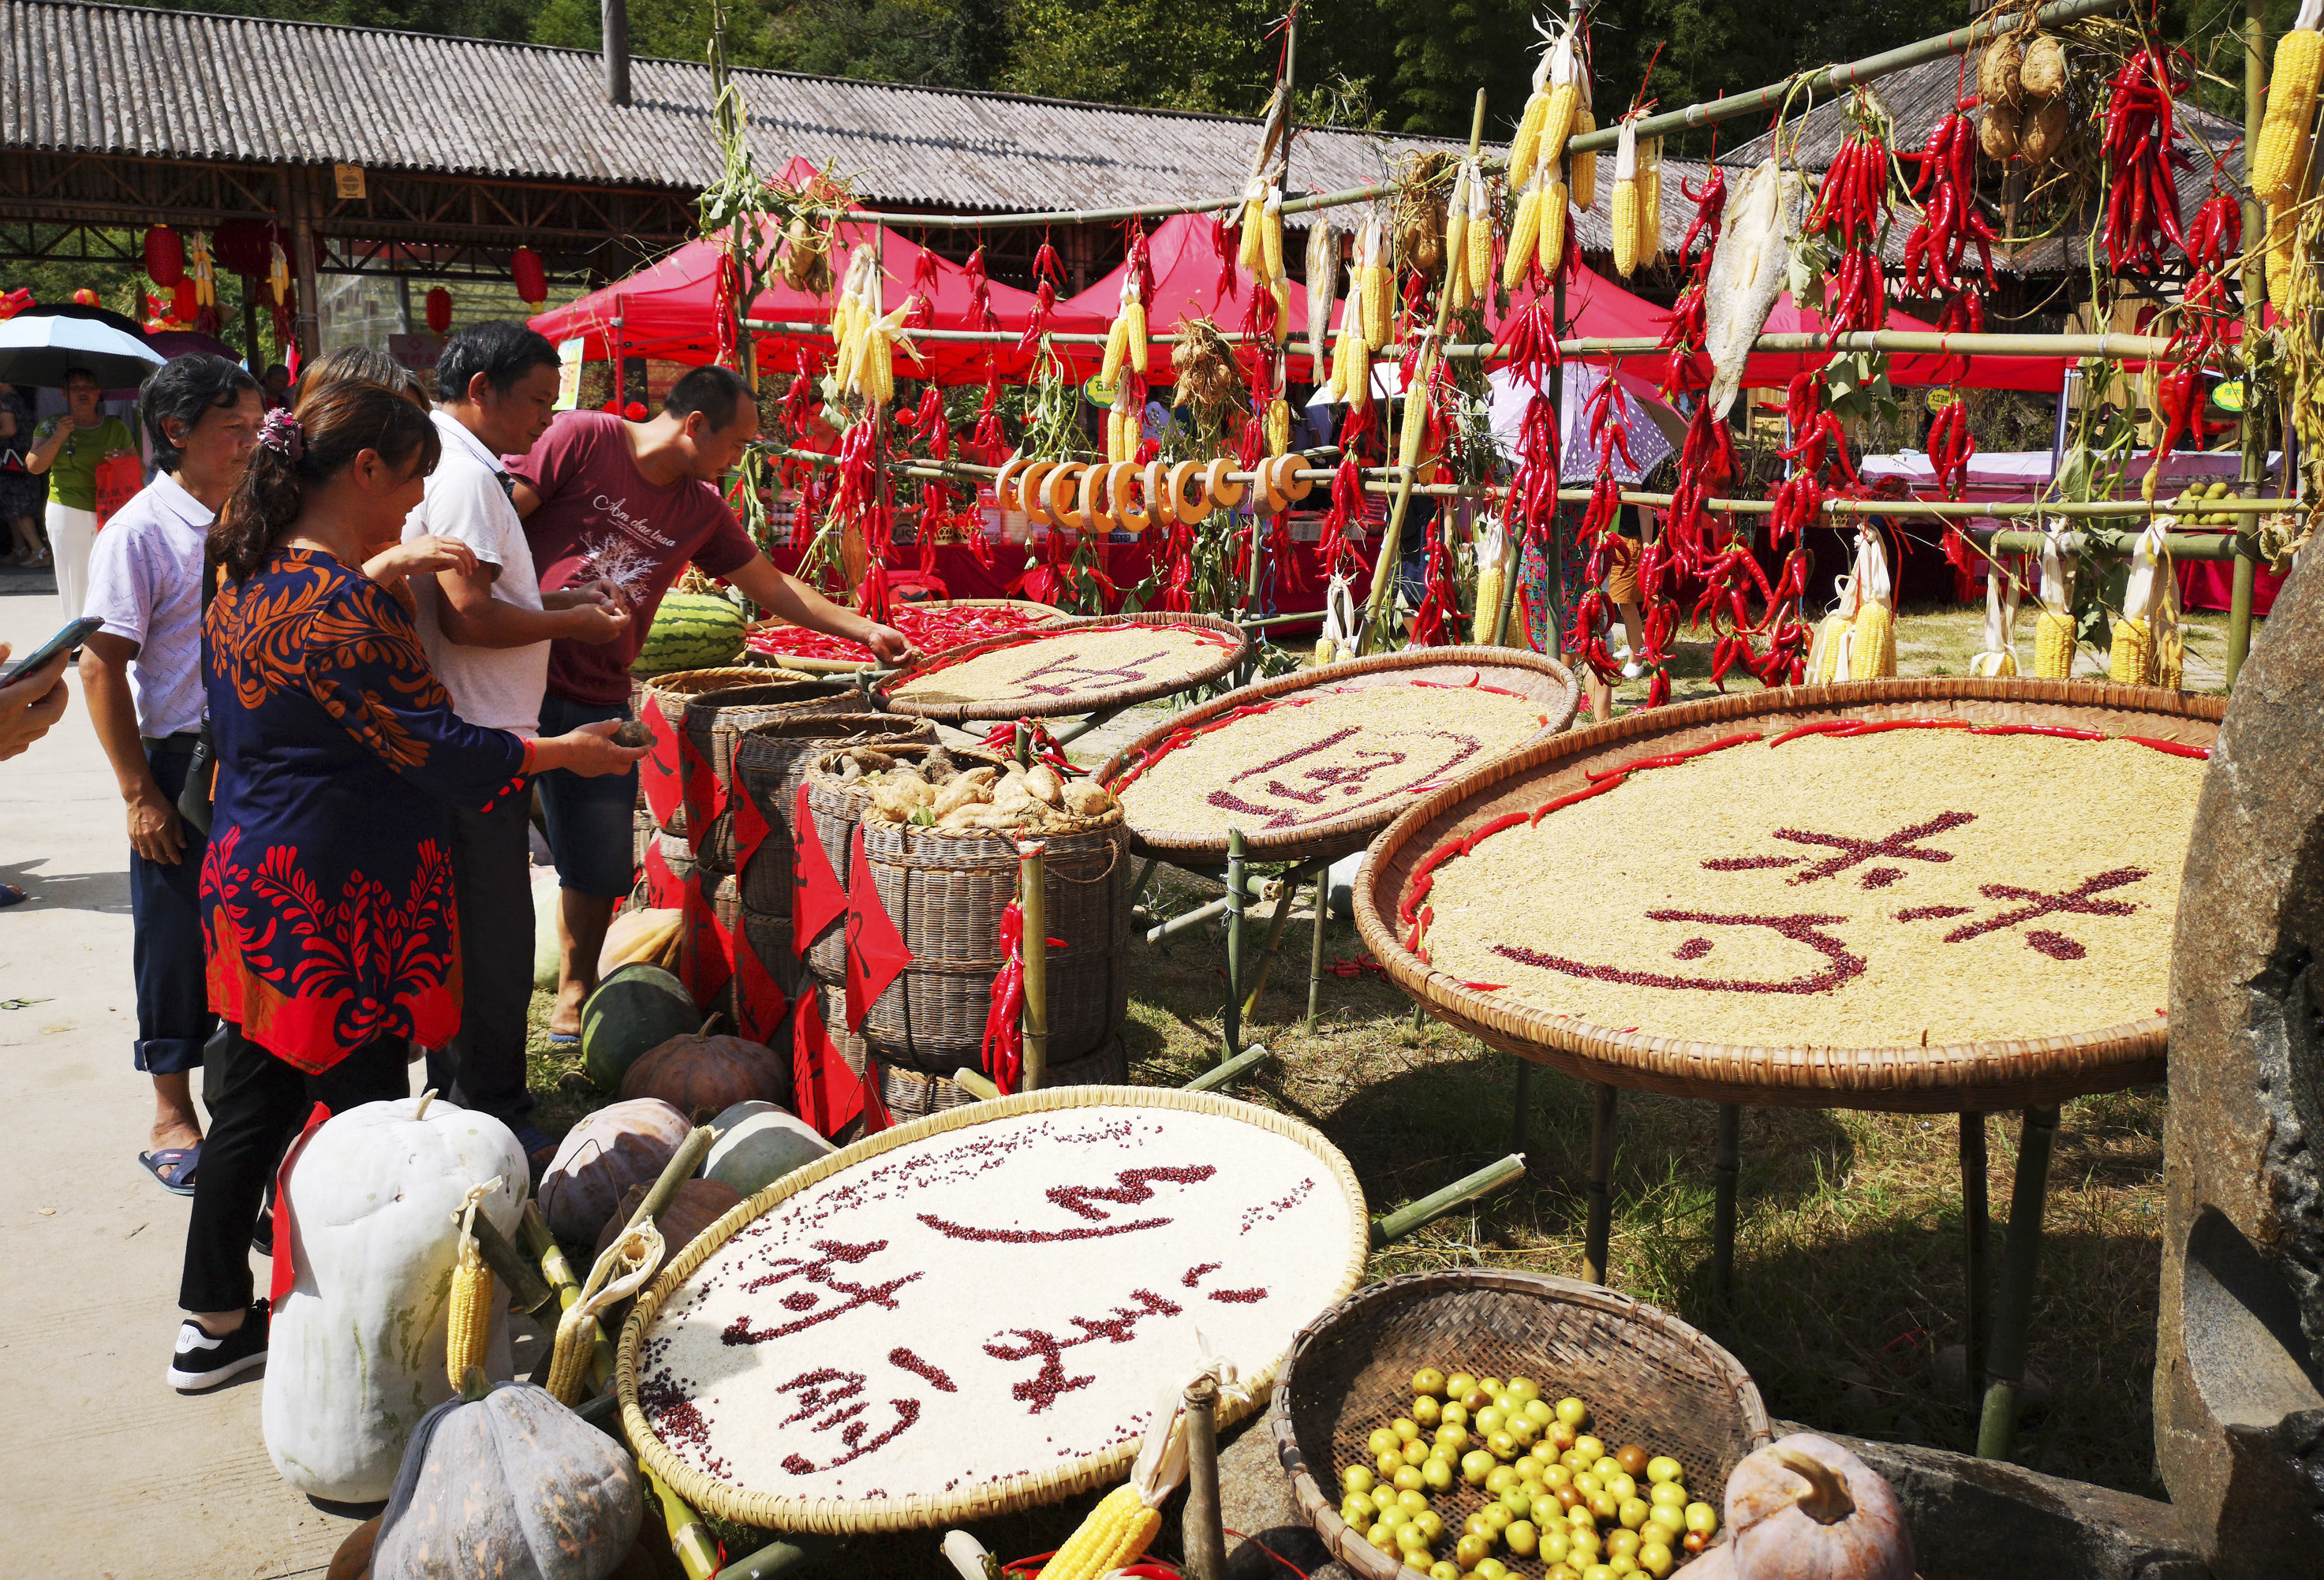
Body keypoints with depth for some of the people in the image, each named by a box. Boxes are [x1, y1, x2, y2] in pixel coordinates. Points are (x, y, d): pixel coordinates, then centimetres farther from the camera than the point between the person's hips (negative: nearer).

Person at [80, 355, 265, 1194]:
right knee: (177, 936, 5)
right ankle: (173, 1116, 20)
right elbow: (100, 667, -12)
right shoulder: (140, 530, -11)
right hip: (182, 763, -5)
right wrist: (140, 794, -14)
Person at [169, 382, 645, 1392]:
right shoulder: (341, 605, -22)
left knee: (254, 1099, 17)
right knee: (362, 1106, 3)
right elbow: (434, 750, -20)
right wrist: (567, 752, -9)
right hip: (338, 902, -10)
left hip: (249, 880, 10)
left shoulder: (244, 580, 8)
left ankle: (213, 1321, 29)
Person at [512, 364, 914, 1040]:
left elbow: (773, 587, 18)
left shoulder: (702, 511, 11)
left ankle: (575, 996, 29)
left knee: (598, 868, 10)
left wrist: (866, 631, 15)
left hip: (598, 700, 5)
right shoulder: (582, 440, -8)